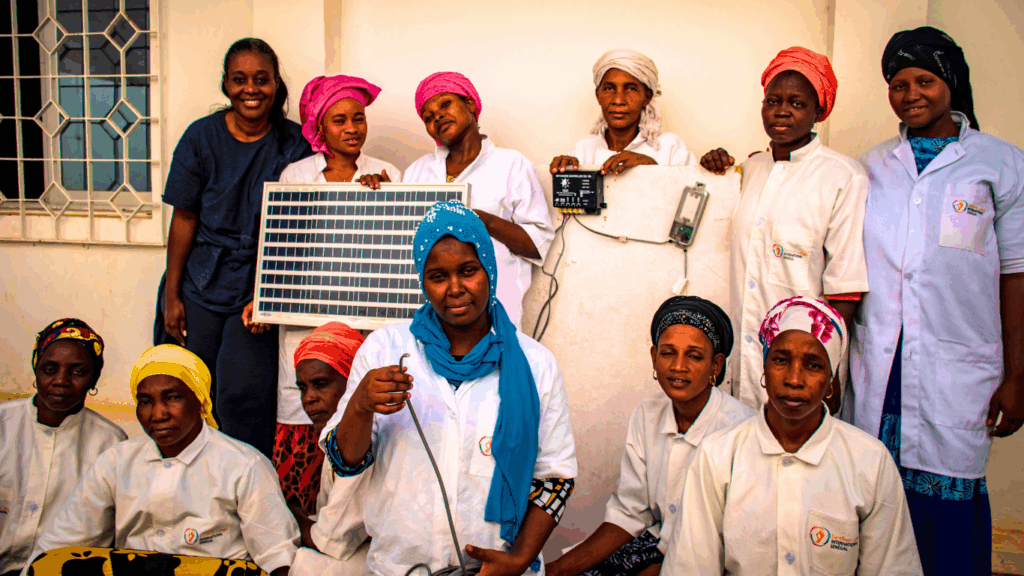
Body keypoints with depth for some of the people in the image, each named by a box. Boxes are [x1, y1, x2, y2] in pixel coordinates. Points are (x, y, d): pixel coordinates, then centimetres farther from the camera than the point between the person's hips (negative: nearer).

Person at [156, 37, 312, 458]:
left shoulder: (294, 143, -3)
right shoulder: (202, 136, 0)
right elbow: (184, 218, 2)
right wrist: (171, 294, 2)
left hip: (260, 285, -2)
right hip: (200, 284, 2)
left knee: (244, 394, -8)